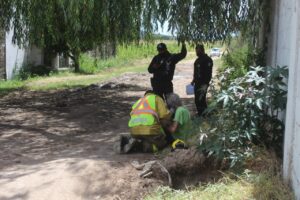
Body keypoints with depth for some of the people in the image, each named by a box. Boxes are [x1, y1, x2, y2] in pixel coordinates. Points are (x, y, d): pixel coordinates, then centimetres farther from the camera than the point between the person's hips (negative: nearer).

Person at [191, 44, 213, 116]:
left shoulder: (207, 60, -14)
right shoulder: (198, 60, 15)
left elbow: (209, 73, -19)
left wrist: (205, 84, -25)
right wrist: (194, 80, 22)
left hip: (203, 84, -9)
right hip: (197, 83, 9)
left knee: (201, 100, -10)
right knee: (197, 100, 13)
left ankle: (204, 115, -1)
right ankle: (200, 114, 23)